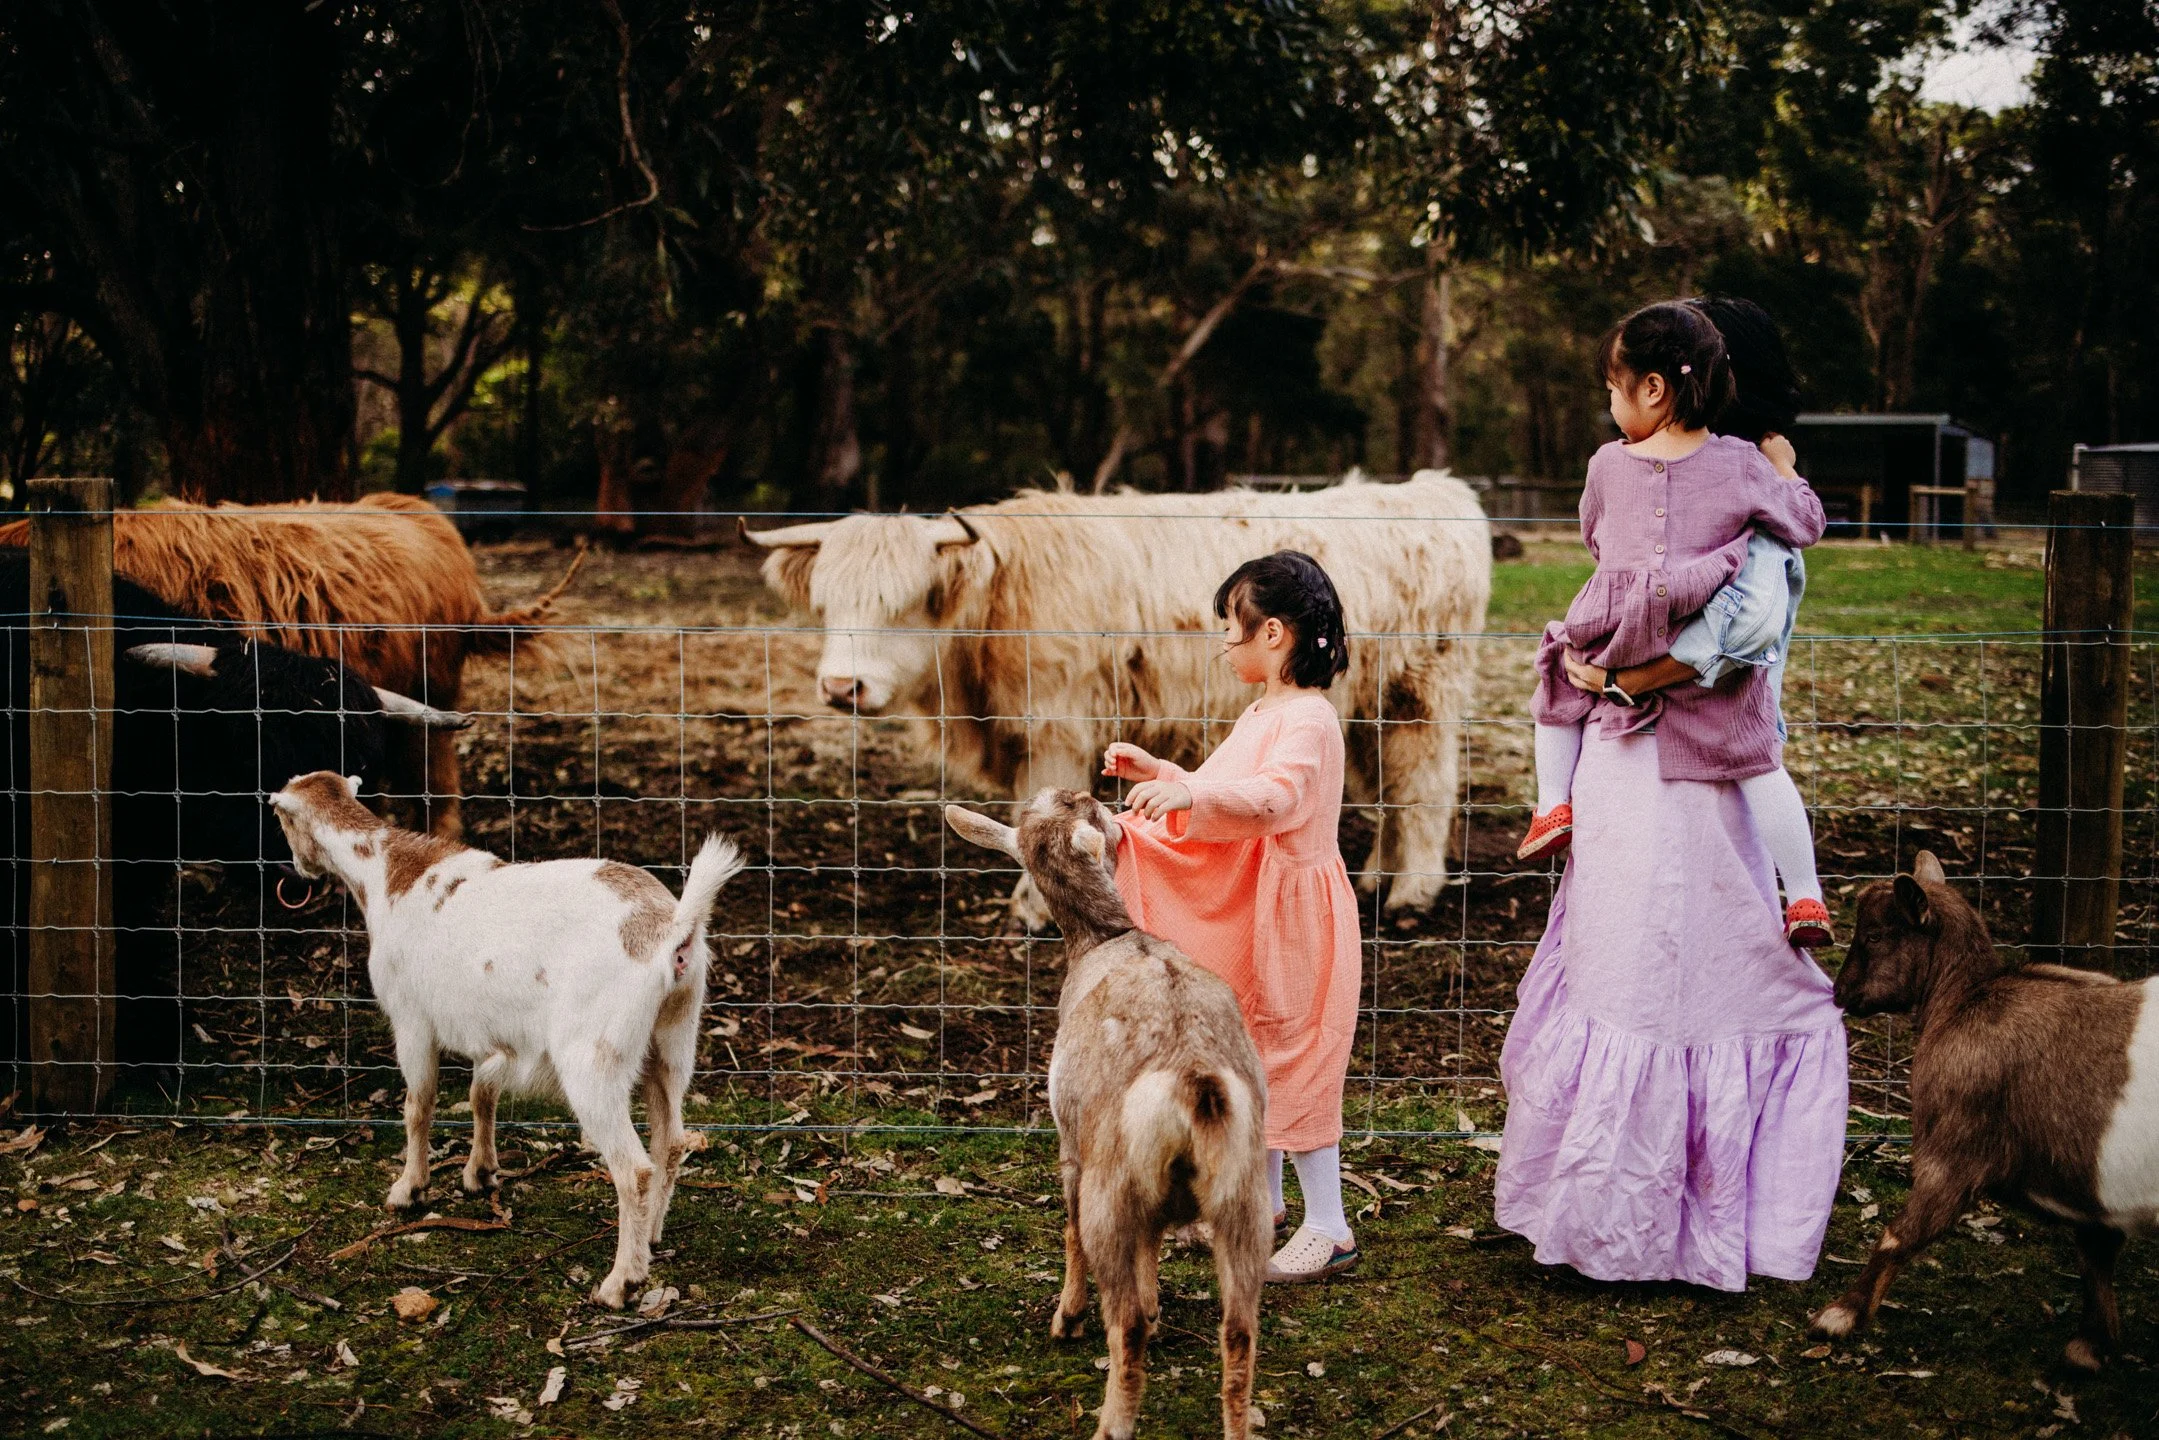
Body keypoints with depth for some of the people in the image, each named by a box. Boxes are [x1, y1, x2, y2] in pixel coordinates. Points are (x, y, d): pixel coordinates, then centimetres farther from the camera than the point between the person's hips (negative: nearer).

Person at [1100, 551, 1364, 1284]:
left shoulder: (1308, 719, -19)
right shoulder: (1259, 715, 12)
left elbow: (1275, 798, -37)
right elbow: (1220, 794, 26)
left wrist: (1191, 792, -50)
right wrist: (1159, 774, 19)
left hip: (1291, 915, -10)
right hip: (1242, 916, 10)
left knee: (1292, 1060, -4)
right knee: (1249, 1058, 17)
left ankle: (1329, 1227, 5)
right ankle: (1263, 1202, 31)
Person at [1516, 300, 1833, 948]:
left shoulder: (1608, 464, -1)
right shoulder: (1740, 464, -4)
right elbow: (1807, 526, 7)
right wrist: (1785, 470, 23)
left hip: (1618, 645, 1)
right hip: (1714, 660, 0)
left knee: (1557, 676, 31)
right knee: (1762, 769, 8)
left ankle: (1553, 804, 23)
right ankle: (1805, 899, 5)